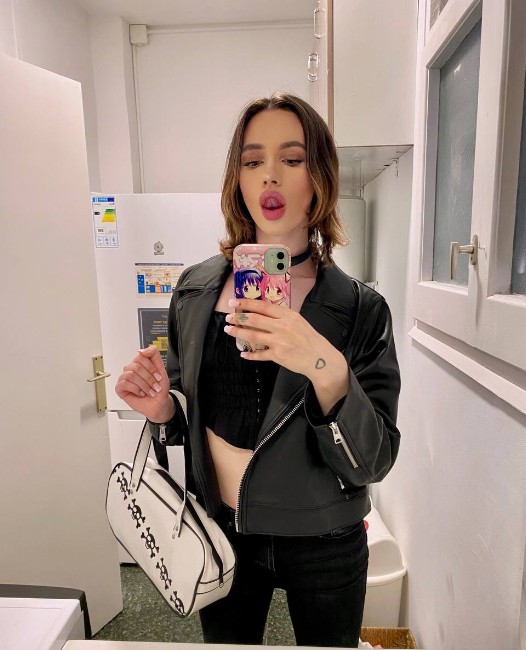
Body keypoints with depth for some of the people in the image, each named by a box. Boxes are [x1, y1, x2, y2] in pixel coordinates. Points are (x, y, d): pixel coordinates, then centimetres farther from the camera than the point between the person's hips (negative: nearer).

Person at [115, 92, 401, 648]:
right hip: (221, 529, 2)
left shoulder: (360, 309, -16)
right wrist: (163, 409, -18)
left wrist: (328, 371, -35)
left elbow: (373, 462, -18)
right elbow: (188, 413, 4)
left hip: (321, 543, -1)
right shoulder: (195, 289, -8)